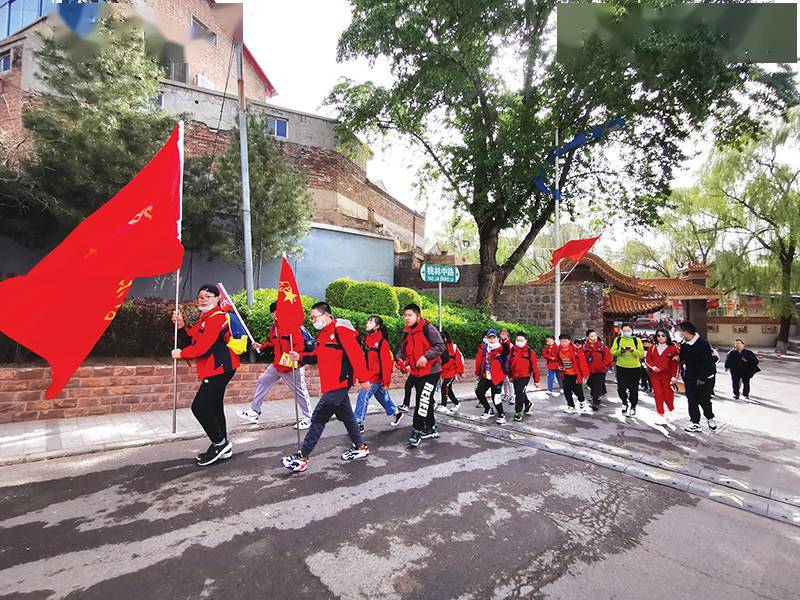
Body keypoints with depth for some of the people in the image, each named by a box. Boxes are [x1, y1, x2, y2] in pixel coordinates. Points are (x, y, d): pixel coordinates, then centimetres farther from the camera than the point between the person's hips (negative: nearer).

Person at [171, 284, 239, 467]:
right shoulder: (205, 317, 17)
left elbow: (203, 347, -21)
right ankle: (224, 448, 27)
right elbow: (195, 338, 14)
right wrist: (182, 326, 3)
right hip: (217, 369, 11)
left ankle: (220, 443, 3)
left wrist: (181, 353, -7)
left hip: (220, 368, -11)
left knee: (199, 407, -10)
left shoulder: (216, 318, -17)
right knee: (214, 407, 16)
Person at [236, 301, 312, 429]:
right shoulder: (274, 327, 8)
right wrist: (261, 346, 11)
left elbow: (300, 344, -24)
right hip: (277, 365, 9)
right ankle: (254, 412, 28)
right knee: (262, 382, 14)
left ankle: (308, 418, 15)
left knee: (299, 390, 0)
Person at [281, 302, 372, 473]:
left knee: (319, 418, -6)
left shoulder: (340, 329, -16)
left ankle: (302, 458, 2)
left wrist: (363, 378, -20)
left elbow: (356, 354, -20)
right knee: (346, 415, 18)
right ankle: (360, 447, 33)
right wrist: (300, 357, 1)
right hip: (331, 384, 10)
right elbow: (316, 356, 18)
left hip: (339, 383, -10)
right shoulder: (322, 334, 14)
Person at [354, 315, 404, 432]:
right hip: (369, 375, 8)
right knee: (382, 397, 20)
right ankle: (396, 412, 40)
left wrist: (386, 381, -17)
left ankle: (359, 423, 2)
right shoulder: (365, 339, 3)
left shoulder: (382, 342, -18)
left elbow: (386, 363, -18)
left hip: (376, 376, -8)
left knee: (363, 396, -9)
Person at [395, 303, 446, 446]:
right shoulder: (407, 332, 8)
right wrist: (400, 359, -6)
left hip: (431, 371, -7)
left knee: (423, 400, -10)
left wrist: (426, 356, -28)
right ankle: (431, 429, 30)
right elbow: (403, 349, 14)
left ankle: (417, 431, 1)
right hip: (415, 372, 7)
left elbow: (440, 346, -18)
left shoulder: (428, 328, -15)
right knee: (426, 400, 16)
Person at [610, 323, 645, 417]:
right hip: (621, 367, 1)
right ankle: (624, 403, 30)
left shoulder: (637, 340, 0)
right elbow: (612, 352, -3)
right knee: (621, 388, 3)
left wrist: (633, 350, -23)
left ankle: (633, 407, 23)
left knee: (633, 389, 5)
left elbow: (642, 354, -7)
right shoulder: (618, 340, 4)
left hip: (634, 368, -1)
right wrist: (620, 350, -22)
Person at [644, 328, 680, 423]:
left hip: (667, 375, -2)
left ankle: (671, 411, 28)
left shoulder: (672, 348, -1)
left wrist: (674, 376, -8)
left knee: (668, 394, -1)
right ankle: (661, 415, 8)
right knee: (658, 394, 1)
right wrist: (653, 366, -11)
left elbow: (675, 364, -3)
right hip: (654, 375, 2)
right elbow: (647, 359, 8)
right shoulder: (652, 348, 7)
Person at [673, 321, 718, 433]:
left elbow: (707, 362, -20)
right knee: (692, 400, 6)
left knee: (703, 400, 2)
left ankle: (710, 418, 29)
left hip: (704, 378, -6)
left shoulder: (703, 343, -18)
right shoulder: (683, 345, 5)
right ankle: (695, 423, 14)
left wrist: (702, 378, -18)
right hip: (689, 378, 6)